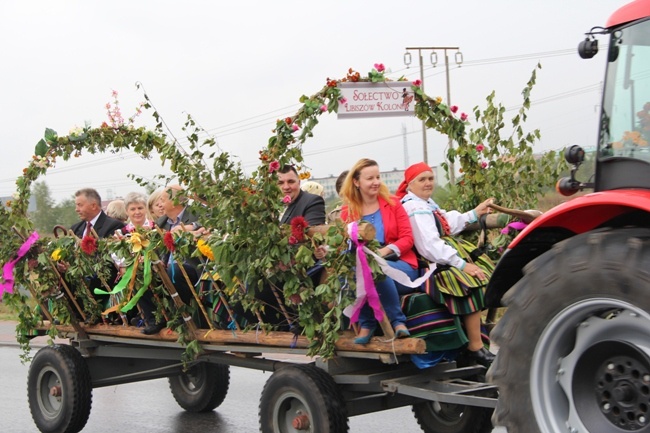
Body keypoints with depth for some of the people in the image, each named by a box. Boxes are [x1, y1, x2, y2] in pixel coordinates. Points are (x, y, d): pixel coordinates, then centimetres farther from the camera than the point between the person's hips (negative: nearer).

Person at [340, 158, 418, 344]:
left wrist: (385, 250, -19)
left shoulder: (392, 203, 6)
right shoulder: (347, 212, 8)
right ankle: (366, 323, -13)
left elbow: (407, 238, -1)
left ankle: (397, 320, -18)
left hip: (399, 267, -1)